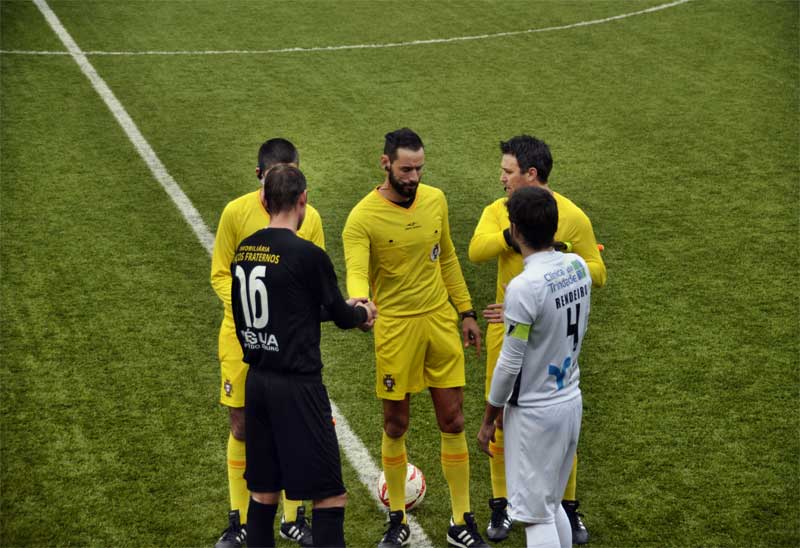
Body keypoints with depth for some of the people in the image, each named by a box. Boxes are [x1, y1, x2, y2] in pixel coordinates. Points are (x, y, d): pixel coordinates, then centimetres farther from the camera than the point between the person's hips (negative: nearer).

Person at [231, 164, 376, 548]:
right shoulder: (308, 255, -15)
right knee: (329, 496, -1)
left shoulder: (243, 251, 6)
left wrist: (343, 307, 24)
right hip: (297, 386, -7)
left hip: (256, 382, 7)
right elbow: (341, 316, -3)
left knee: (263, 491, 16)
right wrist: (363, 313, 20)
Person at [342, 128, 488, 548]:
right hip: (396, 328, -4)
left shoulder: (435, 200, 2)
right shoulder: (362, 218, -14)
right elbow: (356, 273, -26)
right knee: (395, 427, 7)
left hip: (441, 322, 4)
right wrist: (360, 303, -48)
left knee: (453, 424, 6)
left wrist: (465, 312, 13)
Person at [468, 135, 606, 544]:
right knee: (502, 418, 8)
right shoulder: (498, 211, -1)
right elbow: (477, 251, -20)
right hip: (507, 330, 2)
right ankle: (501, 506, 23)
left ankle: (568, 507, 22)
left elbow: (597, 274, -4)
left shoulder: (572, 216, -7)